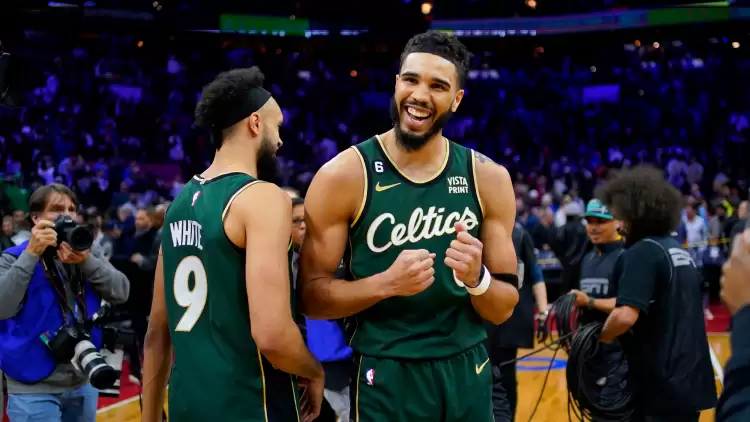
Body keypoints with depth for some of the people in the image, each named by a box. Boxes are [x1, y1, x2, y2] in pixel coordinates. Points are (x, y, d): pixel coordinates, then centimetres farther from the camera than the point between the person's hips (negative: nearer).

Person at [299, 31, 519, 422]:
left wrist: (477, 279, -18)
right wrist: (386, 283, -24)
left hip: (467, 373, 3)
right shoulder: (342, 177, -10)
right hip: (385, 378, -3)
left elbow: (503, 309, 3)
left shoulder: (488, 179, -1)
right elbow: (311, 297, -9)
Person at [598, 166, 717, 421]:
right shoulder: (679, 251, 13)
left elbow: (626, 316, -25)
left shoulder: (642, 252, -13)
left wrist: (599, 338, -6)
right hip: (689, 382, 8)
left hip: (664, 388, -8)